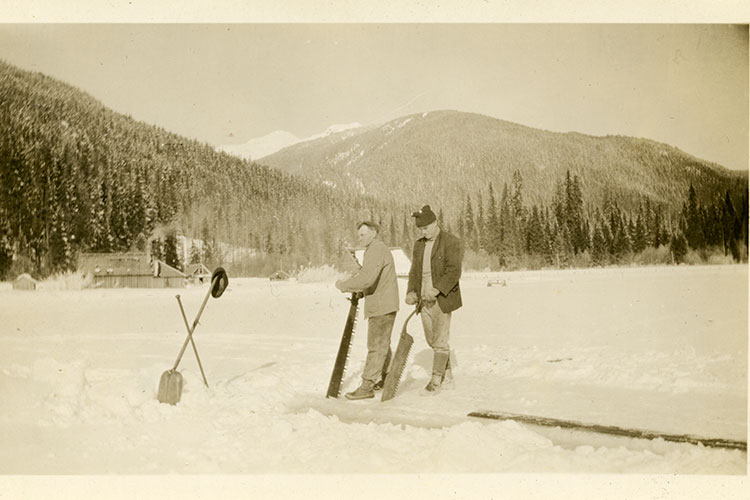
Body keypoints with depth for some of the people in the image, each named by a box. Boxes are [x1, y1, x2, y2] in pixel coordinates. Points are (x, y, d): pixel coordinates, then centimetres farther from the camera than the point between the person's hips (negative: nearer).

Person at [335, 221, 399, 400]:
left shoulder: (376, 250, -16)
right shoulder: (378, 249, 19)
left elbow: (366, 279, -28)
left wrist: (344, 285, -16)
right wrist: (357, 292, 9)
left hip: (382, 307, -11)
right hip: (383, 305, 11)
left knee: (376, 345, -8)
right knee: (382, 344, 19)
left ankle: (367, 386, -7)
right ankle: (386, 378, 30)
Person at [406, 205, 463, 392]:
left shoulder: (451, 243, -8)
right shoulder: (419, 245, 14)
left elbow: (453, 271, -16)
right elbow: (414, 272, 14)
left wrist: (437, 290, -26)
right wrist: (411, 292, -2)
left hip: (443, 299, -7)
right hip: (425, 300, 7)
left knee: (440, 339, -6)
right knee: (432, 340, 10)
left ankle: (437, 378, 1)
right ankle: (447, 375, 21)